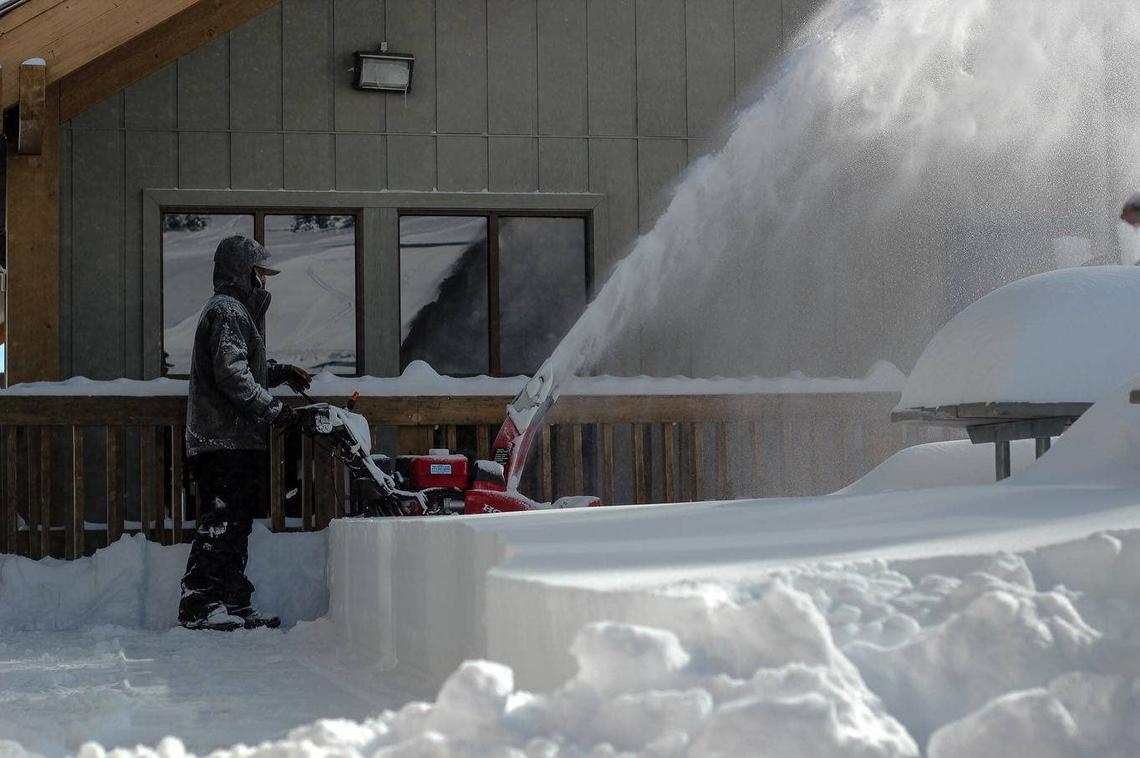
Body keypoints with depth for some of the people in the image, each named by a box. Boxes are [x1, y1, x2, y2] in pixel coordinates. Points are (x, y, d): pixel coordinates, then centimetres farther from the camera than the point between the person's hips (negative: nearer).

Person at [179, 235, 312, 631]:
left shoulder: (236, 311, 23)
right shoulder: (227, 312, -11)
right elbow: (233, 376, -20)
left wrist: (281, 372, 24)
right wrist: (275, 410, -17)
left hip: (234, 440, 11)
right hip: (226, 440, -11)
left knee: (235, 524, 12)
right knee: (221, 523, -11)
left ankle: (233, 605, 16)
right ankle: (197, 606, -11)